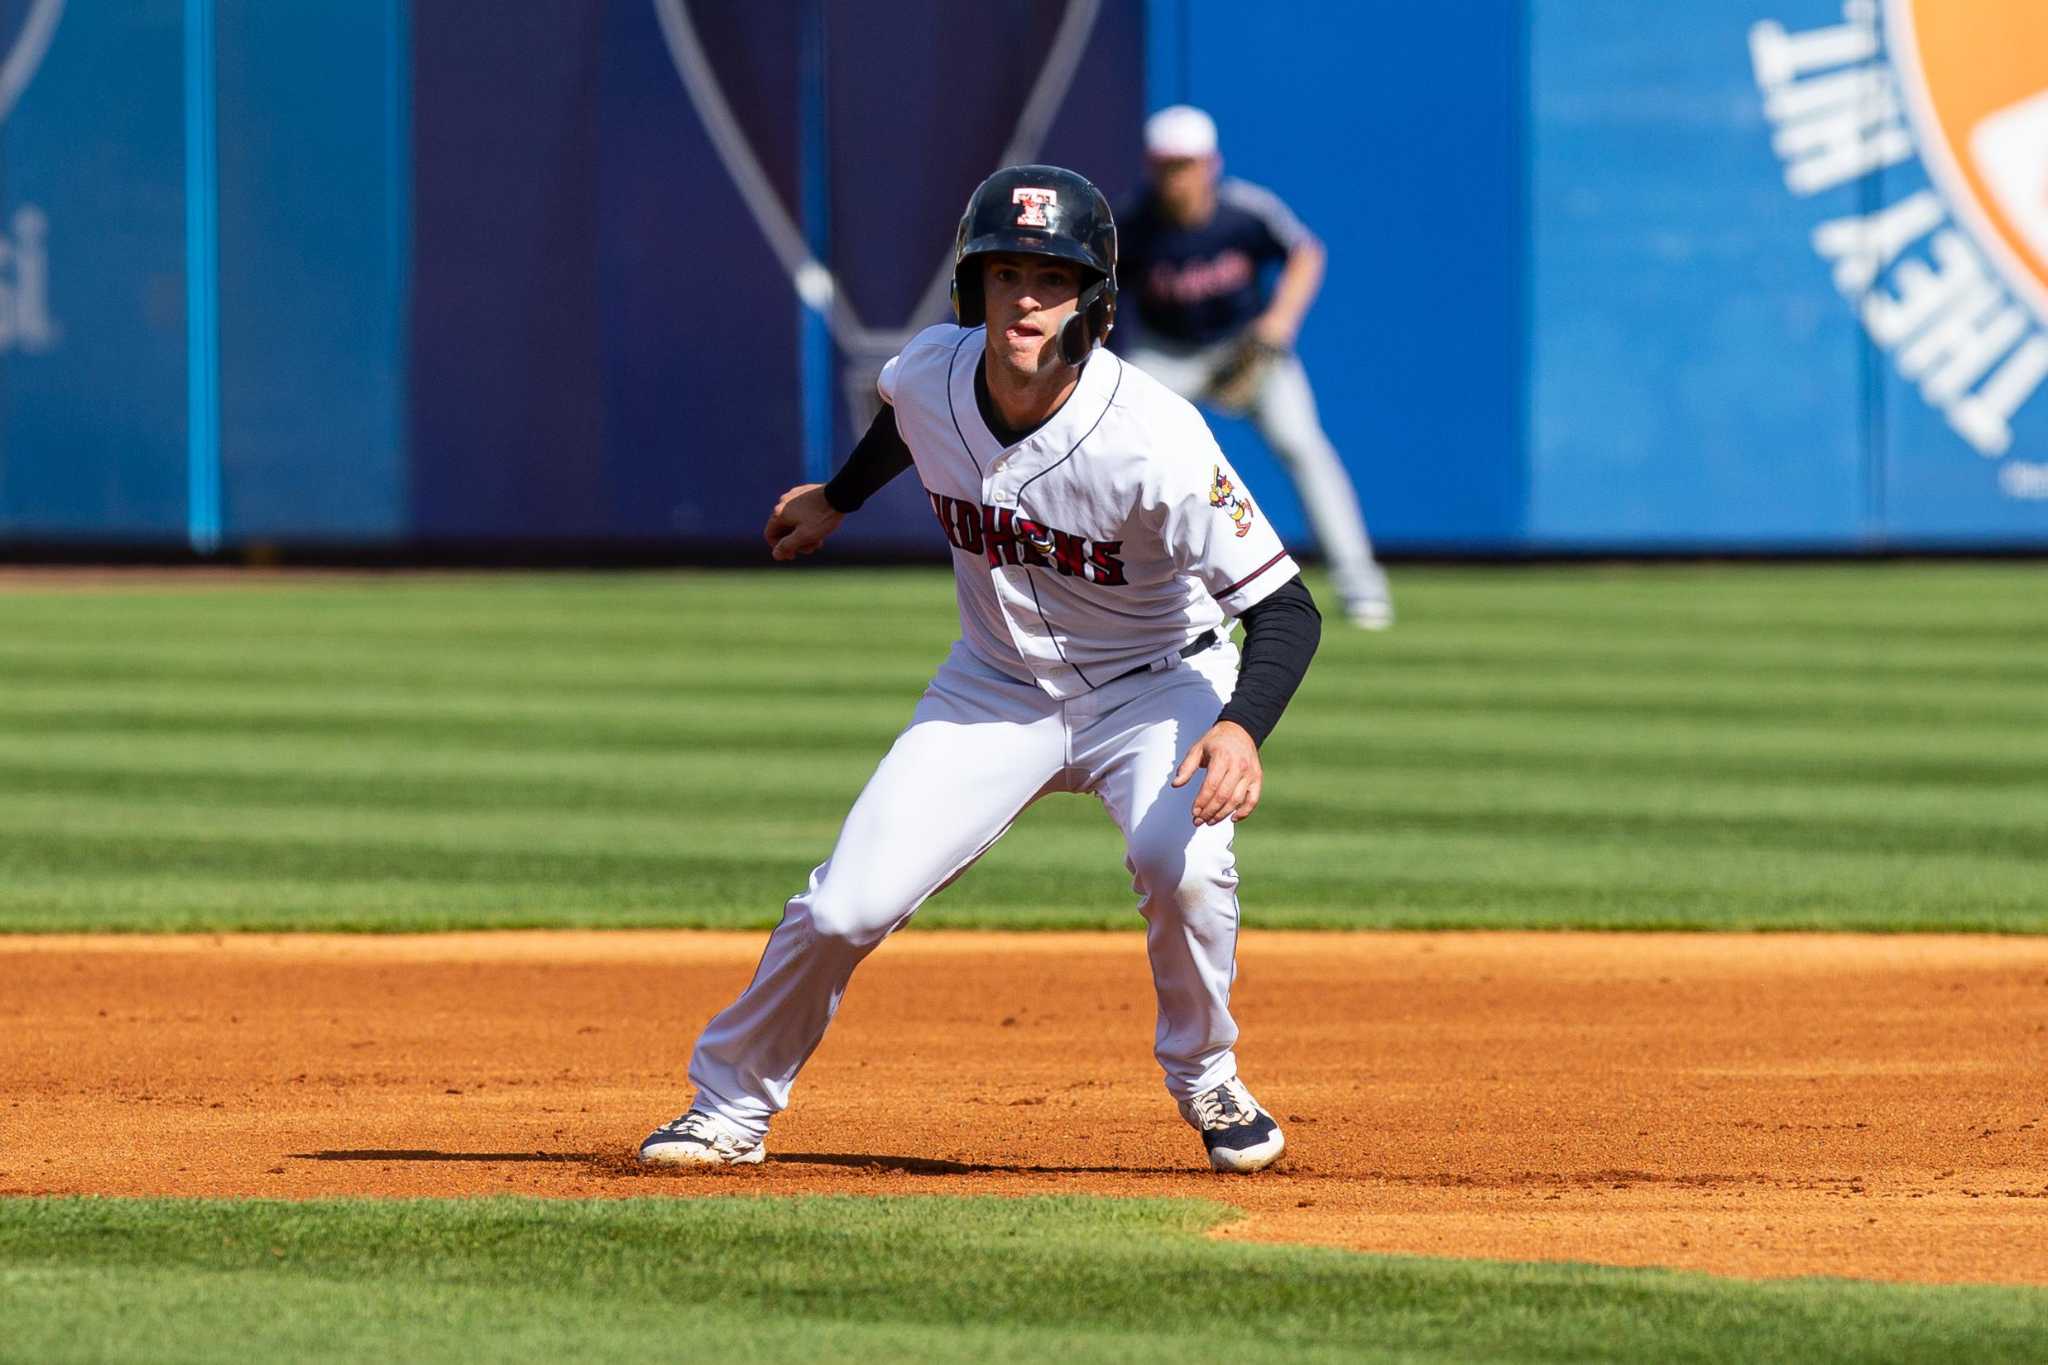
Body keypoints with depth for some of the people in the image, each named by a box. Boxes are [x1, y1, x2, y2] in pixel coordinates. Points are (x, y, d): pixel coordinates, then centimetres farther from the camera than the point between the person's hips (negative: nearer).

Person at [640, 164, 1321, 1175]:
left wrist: (1240, 726, -48)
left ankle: (1205, 1080, -5)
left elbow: (1286, 608, -30)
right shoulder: (929, 376, -16)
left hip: (1152, 684, -3)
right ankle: (730, 1108, 16)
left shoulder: (1152, 439, -31)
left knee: (1177, 854, -33)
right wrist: (838, 499, 28)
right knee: (845, 908, -8)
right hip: (995, 690, 4)